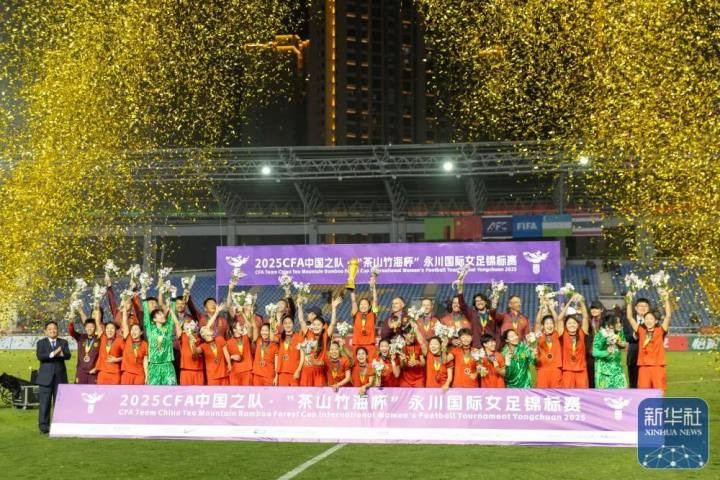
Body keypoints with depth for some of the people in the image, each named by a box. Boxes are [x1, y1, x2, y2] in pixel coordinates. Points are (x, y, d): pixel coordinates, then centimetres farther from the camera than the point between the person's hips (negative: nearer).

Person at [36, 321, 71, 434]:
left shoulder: (63, 342, 13)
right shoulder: (41, 343, 8)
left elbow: (68, 356, -3)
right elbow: (40, 356, -10)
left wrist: (59, 354, -22)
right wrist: (53, 354, -24)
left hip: (60, 377, 2)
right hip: (46, 377, -2)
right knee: (45, 403, -4)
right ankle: (44, 425, 0)